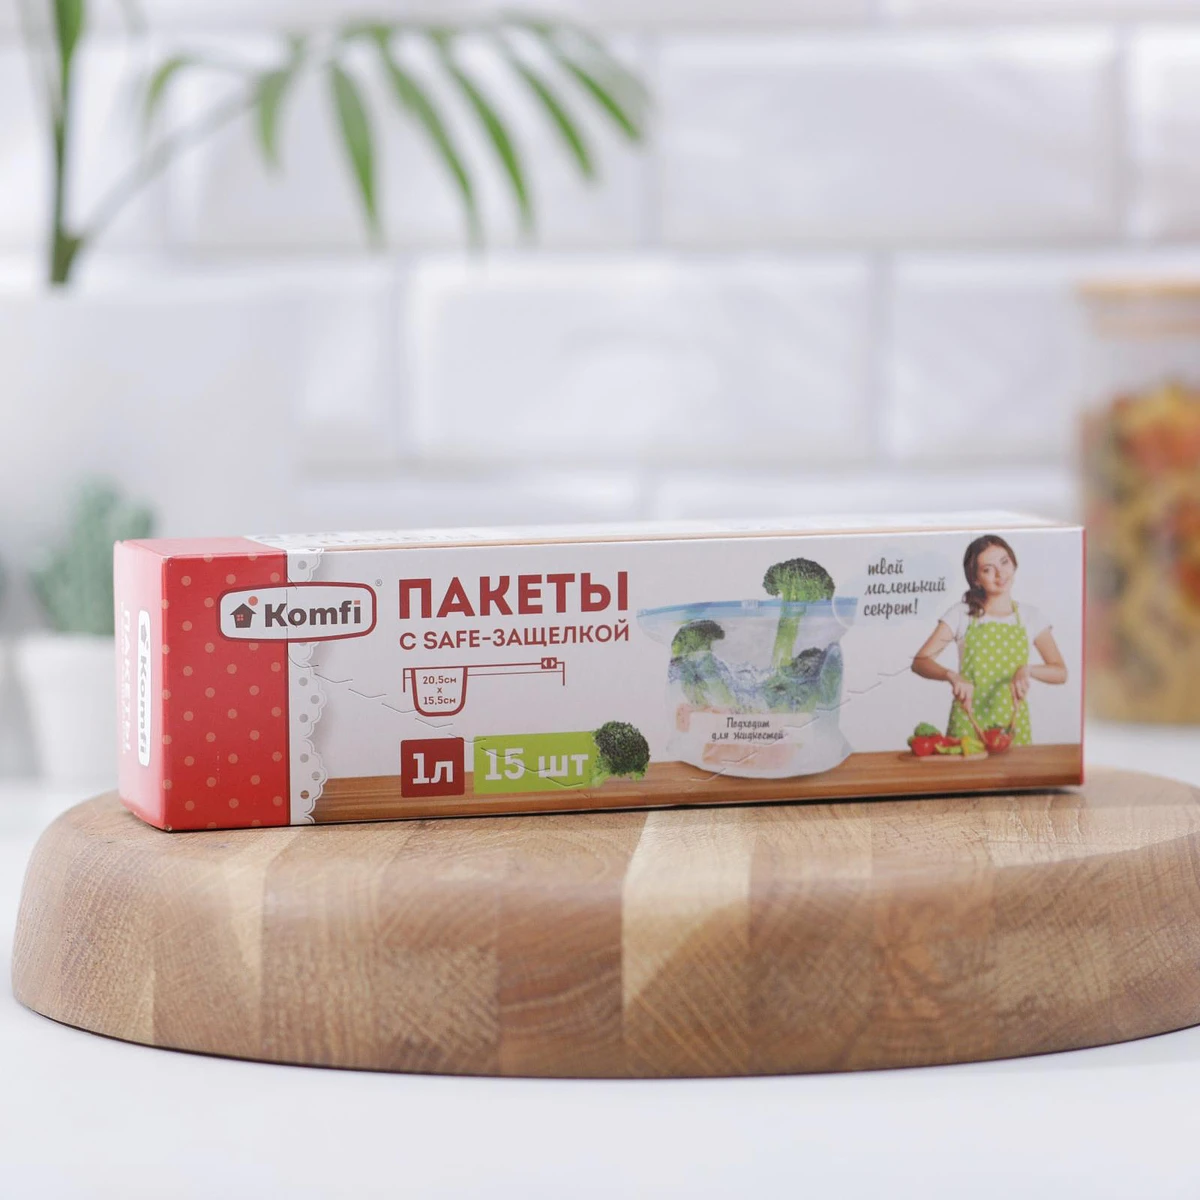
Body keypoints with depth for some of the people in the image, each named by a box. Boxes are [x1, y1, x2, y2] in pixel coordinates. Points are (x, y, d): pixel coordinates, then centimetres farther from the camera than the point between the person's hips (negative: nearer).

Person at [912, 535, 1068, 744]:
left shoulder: (1029, 617, 5)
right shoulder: (961, 615, 0)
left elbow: (1060, 672, 0)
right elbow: (920, 662, -6)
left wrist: (1027, 670, -19)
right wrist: (952, 676, -25)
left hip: (1013, 724, 1)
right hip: (967, 725, -1)